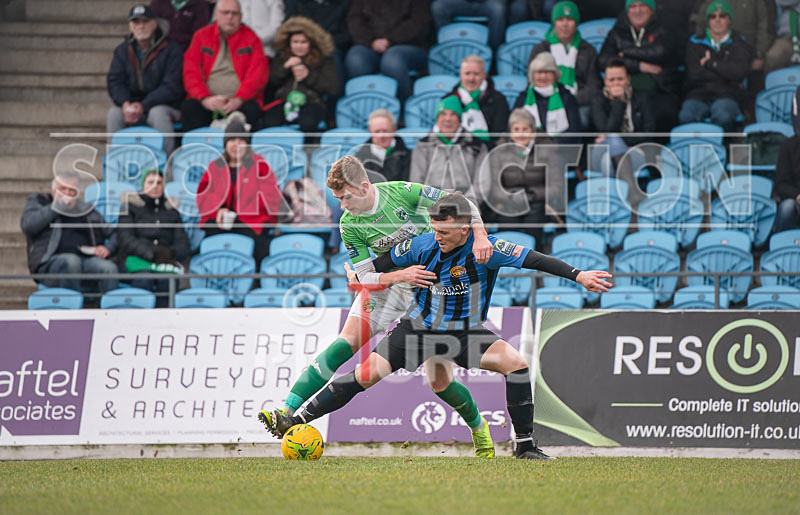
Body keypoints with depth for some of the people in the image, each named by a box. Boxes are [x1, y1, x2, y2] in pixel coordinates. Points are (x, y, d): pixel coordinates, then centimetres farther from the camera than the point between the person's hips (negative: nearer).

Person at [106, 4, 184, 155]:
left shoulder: (170, 50, -5)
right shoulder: (122, 50, 10)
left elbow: (171, 87, -13)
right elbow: (114, 81, 2)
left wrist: (144, 106, -23)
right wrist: (125, 103, -20)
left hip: (164, 106, -4)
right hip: (132, 106, 4)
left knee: (158, 113, -36)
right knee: (114, 113, -24)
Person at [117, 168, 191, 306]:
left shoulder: (171, 210, 23)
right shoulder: (131, 205, 15)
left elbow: (184, 245, 14)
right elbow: (125, 239, 0)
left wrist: (171, 253, -11)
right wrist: (152, 254, -16)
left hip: (165, 262, 2)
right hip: (136, 258, -2)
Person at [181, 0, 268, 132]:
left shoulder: (250, 38, 10)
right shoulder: (201, 36, 13)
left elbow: (258, 74, 0)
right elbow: (191, 72, 4)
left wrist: (239, 99, -16)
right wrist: (204, 98, -14)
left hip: (240, 100, -1)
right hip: (207, 101, 1)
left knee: (251, 110, -34)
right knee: (189, 107, -30)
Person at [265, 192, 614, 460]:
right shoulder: (423, 245, -12)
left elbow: (533, 260, -26)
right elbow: (384, 261, 6)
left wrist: (577, 275, -32)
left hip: (466, 333, -1)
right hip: (419, 327, 1)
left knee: (515, 362, -24)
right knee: (367, 374, -13)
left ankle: (524, 445, -12)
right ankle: (296, 421, -8)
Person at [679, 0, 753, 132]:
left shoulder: (739, 45, 16)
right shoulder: (696, 44, 18)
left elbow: (740, 72, -4)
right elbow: (693, 74, 3)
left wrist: (709, 62, 3)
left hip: (726, 96, -1)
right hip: (698, 94, 1)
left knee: (723, 116, -39)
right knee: (686, 115, -35)